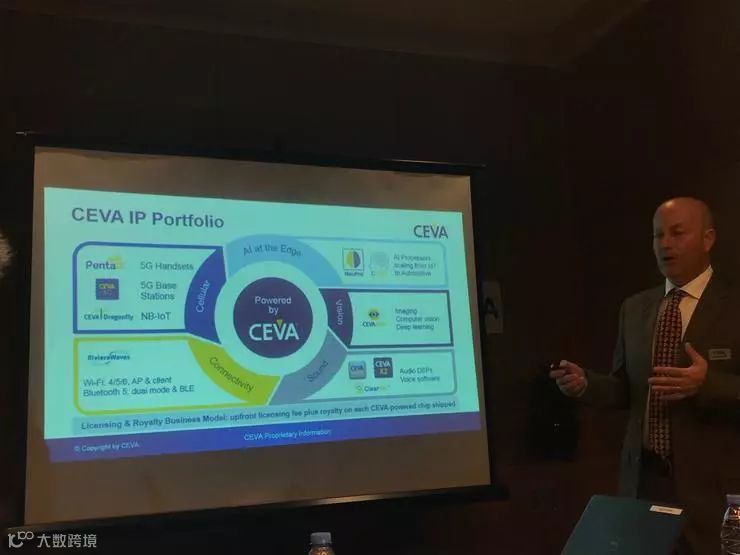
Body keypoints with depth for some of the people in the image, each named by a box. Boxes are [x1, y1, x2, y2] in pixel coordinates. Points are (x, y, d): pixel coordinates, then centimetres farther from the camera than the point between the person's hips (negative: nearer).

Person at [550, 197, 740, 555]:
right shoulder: (634, 308, 8)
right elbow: (625, 390, 10)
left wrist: (708, 383, -27)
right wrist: (584, 383, -9)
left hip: (711, 486, -4)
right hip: (643, 478, 4)